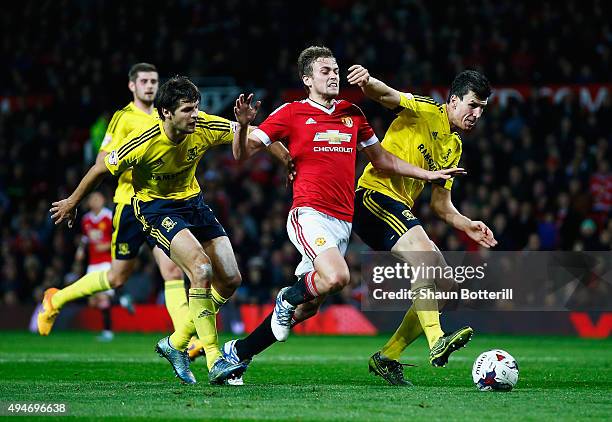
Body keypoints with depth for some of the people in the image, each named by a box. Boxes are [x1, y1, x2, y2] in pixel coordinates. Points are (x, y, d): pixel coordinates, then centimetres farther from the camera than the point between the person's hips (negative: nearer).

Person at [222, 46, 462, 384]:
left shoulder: (352, 113, 16)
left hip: (342, 222, 6)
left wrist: (429, 174, 22)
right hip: (309, 214, -6)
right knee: (337, 276, -32)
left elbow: (381, 158, 27)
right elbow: (243, 153, -1)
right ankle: (289, 298, 0)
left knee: (307, 308, 3)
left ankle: (237, 352, 19)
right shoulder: (291, 113, 1)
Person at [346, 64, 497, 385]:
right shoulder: (425, 111, -2)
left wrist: (466, 225, 5)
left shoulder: (454, 147, 21)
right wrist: (368, 81, -41)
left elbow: (440, 203, 23)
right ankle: (436, 341, -44)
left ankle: (387, 357, 10)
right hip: (375, 194, -9)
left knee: (446, 286, 4)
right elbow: (384, 95, -18)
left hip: (401, 209, 9)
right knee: (424, 254, -33)